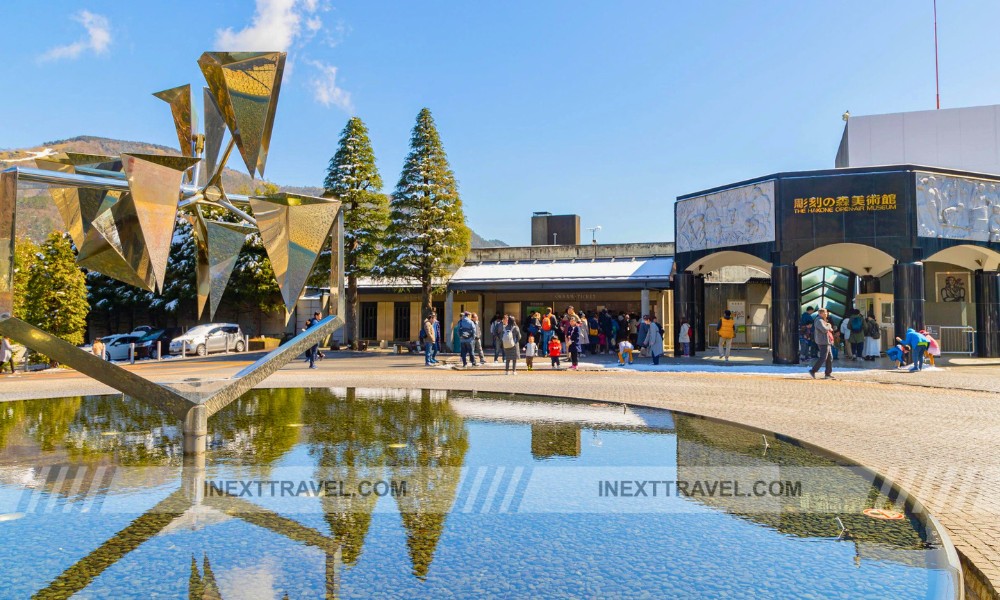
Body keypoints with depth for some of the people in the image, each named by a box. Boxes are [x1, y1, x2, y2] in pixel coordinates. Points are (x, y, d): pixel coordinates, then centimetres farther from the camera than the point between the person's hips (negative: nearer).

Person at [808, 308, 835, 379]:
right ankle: (813, 371, -10)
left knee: (830, 358, 12)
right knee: (822, 358, -12)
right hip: (823, 342, -11)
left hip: (827, 342, 11)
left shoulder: (823, 320, 20)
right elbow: (824, 329, -27)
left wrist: (829, 328, 3)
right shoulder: (819, 321, -14)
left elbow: (828, 329, 25)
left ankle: (828, 374, 16)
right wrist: (829, 326, -8)